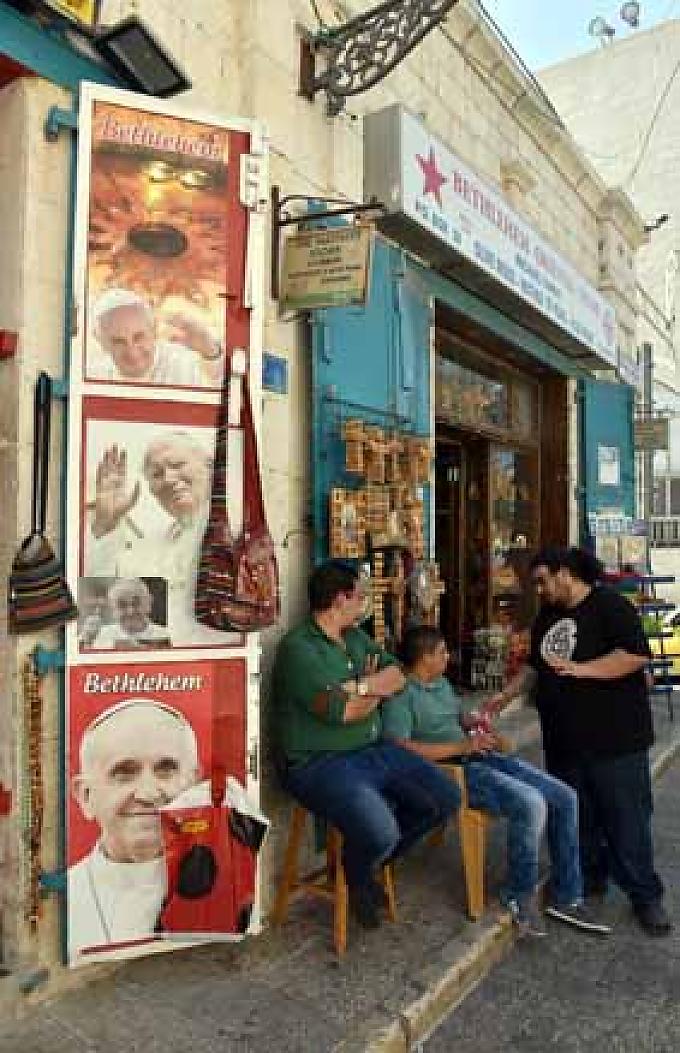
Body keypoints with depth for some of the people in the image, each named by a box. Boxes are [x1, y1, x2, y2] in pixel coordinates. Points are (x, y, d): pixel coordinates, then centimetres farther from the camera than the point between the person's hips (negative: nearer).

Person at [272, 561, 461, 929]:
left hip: (372, 751, 9)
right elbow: (339, 710, -23)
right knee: (380, 831, -30)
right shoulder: (297, 647, -16)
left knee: (446, 798, 2)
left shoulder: (356, 637, 13)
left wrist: (357, 686, -13)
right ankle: (358, 879, 9)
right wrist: (376, 688, -5)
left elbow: (396, 676, 6)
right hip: (319, 763, -8)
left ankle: (374, 856, 21)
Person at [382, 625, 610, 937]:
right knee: (531, 804, -29)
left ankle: (567, 898, 11)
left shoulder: (442, 683, 15)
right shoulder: (401, 695, -14)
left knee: (565, 798, 0)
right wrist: (462, 747, -23)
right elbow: (400, 748, -25)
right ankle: (520, 896, -4)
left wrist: (483, 730, 7)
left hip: (480, 757, 10)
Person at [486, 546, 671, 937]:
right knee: (576, 815, 15)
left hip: (615, 738, -7)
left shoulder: (610, 605, -12)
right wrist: (506, 695, 12)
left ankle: (646, 895, 17)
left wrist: (580, 669, -27)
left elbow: (637, 654, -22)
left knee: (626, 817, 2)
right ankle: (590, 877, 32)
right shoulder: (547, 616, 13)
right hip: (564, 740, 7)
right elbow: (534, 664, 22)